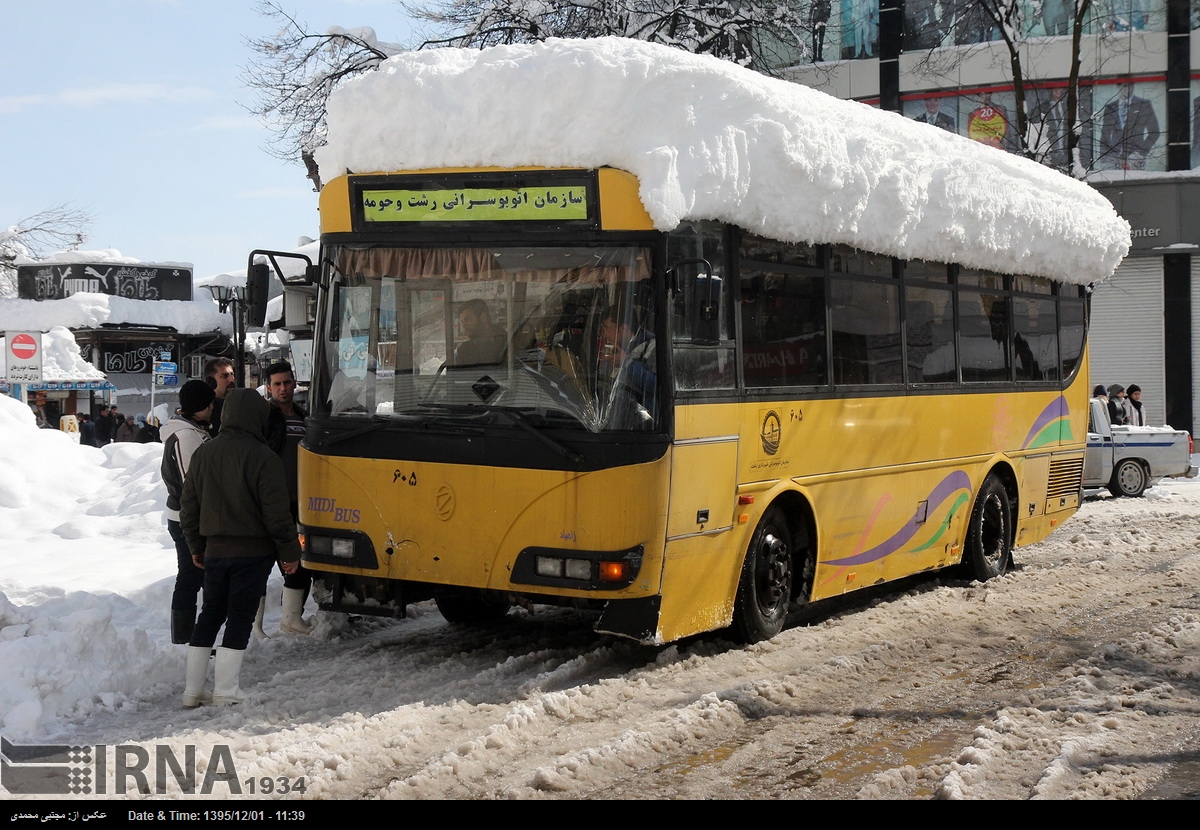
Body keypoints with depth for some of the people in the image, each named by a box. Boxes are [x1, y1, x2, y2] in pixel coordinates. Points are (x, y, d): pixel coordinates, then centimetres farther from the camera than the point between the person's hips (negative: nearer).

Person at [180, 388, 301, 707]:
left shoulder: (203, 453, 5)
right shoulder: (263, 457, -15)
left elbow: (189, 506, 12)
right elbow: (277, 513, -15)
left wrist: (196, 546, 22)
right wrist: (290, 552, -5)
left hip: (215, 550, 5)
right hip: (253, 552, -5)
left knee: (209, 615, 15)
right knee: (239, 619, -1)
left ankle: (192, 690, 17)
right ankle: (225, 693, -2)